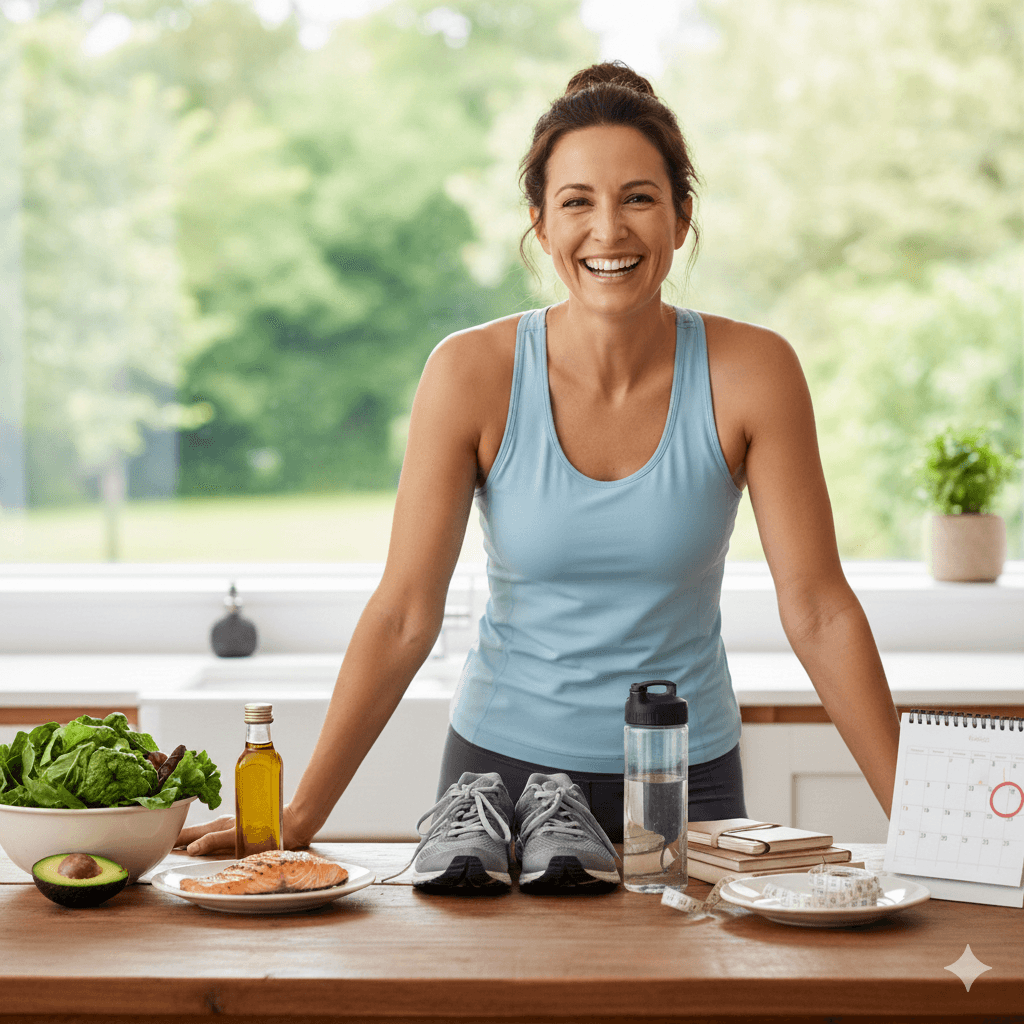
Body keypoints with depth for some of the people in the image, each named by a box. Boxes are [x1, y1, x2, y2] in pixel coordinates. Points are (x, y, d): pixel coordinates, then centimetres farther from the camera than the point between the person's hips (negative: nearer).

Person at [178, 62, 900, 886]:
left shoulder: (748, 373, -12)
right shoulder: (473, 374, -12)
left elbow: (818, 611, -9)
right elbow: (403, 616, -10)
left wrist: (914, 814, -11)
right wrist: (299, 816, -13)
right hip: (504, 767, 0)